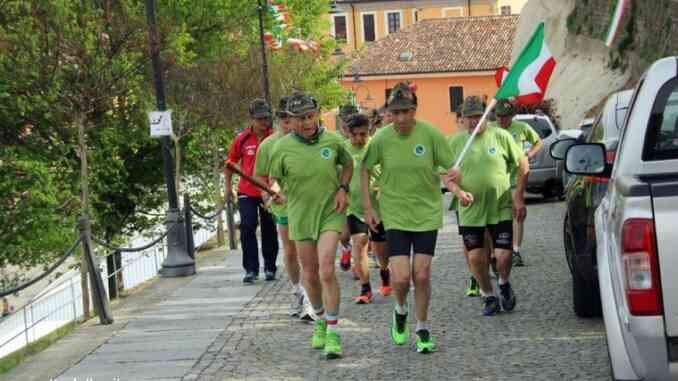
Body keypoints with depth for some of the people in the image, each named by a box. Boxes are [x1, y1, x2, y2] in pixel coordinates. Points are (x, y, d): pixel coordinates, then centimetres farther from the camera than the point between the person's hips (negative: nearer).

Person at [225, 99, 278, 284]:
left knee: (269, 230, 9)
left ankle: (270, 268, 22)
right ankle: (251, 269, -2)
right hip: (247, 192, 0)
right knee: (247, 227, -8)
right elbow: (232, 161, 10)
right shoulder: (242, 139, -2)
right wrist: (228, 186, 11)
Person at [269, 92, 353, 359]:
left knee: (326, 270, -17)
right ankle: (320, 321, 37)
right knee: (310, 274, 11)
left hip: (330, 212, -2)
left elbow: (348, 164, 13)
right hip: (300, 215, 2)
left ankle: (332, 333, -11)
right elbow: (275, 179, 7)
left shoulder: (333, 141, -6)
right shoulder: (283, 147, -7)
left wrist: (343, 189, -1)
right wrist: (279, 195, -10)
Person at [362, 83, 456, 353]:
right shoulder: (381, 138, -10)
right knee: (401, 277, -9)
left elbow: (450, 167, -2)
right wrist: (368, 208, 2)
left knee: (422, 276, 0)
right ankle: (400, 311, 25)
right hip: (395, 214, 0)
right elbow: (364, 169, 5)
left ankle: (423, 331, 21)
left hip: (427, 213, 0)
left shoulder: (431, 134, -12)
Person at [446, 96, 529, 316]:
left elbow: (523, 166, 3)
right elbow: (448, 177, 6)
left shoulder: (500, 136, -2)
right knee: (476, 258, 3)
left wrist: (518, 197, -4)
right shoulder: (457, 142, 3)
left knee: (503, 256, -7)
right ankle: (489, 297, 23)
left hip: (501, 209, -2)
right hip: (470, 211, 2)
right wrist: (459, 192, -15)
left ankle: (504, 285, 24)